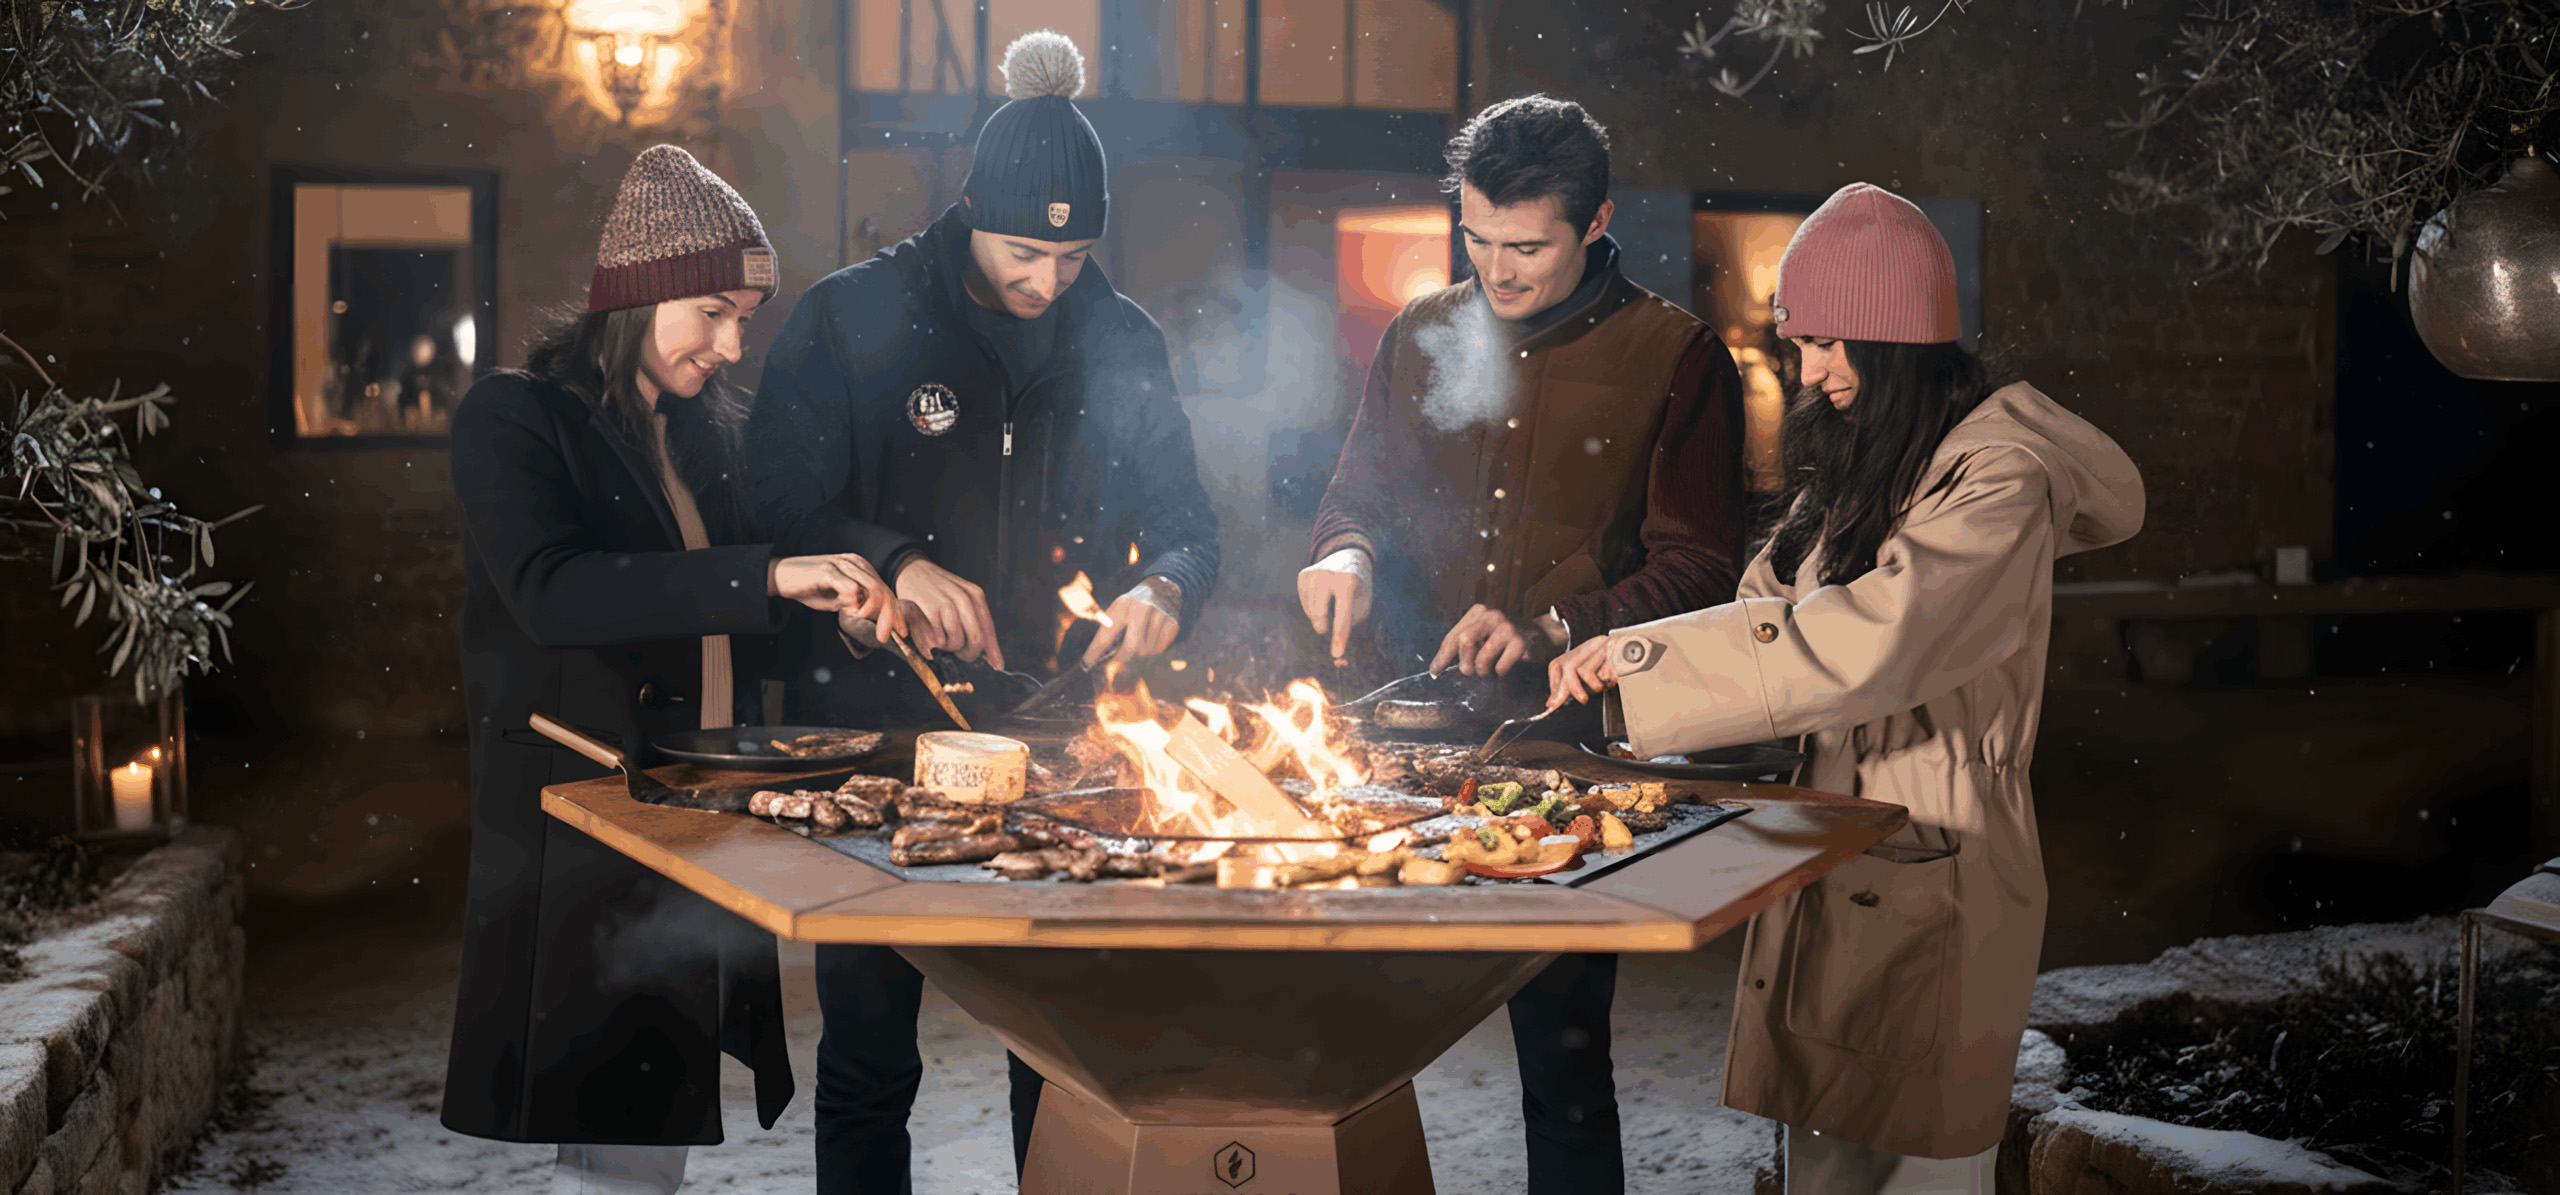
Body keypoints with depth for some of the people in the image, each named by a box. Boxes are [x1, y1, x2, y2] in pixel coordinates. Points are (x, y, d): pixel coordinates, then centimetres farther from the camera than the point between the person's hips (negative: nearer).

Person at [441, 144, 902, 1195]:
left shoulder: (704, 433, 15)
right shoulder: (514, 419, -6)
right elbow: (550, 593, -25)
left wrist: (846, 588, 10)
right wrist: (765, 577, -30)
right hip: (577, 842, -7)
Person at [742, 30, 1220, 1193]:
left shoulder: (1123, 343, 6)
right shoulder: (850, 319, -3)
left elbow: (1185, 518, 10)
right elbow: (778, 497, -4)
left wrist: (1167, 586, -12)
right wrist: (895, 563, -20)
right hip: (875, 726, -2)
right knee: (868, 1050, 7)